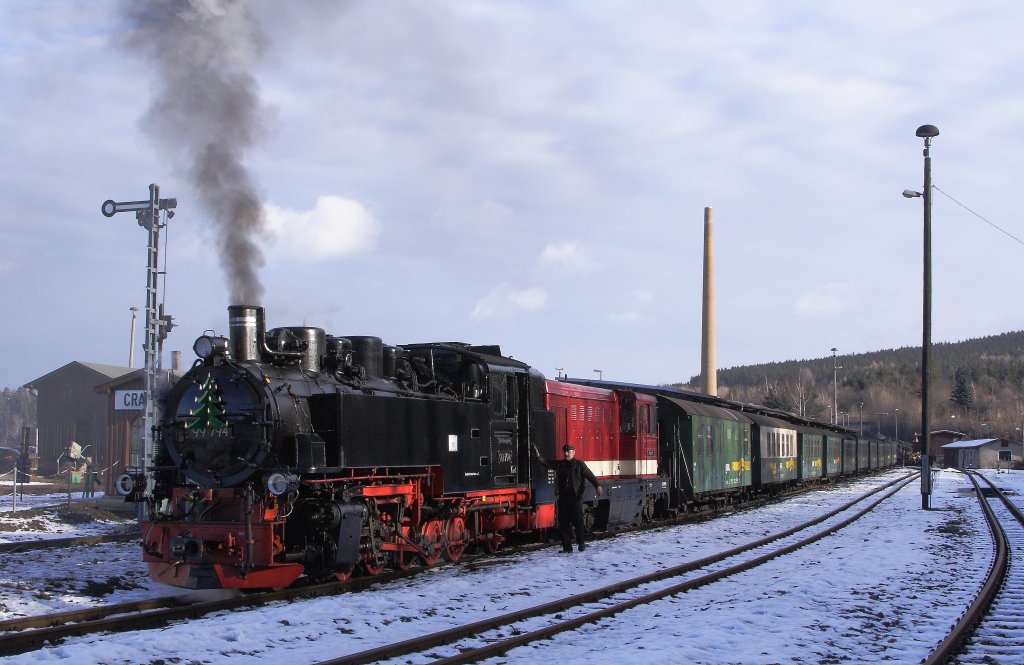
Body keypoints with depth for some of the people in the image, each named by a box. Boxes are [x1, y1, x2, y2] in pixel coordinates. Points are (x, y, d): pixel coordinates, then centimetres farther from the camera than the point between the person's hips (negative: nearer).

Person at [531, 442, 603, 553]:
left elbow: (589, 475, -6)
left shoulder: (579, 465, 1)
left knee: (578, 521, -2)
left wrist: (597, 486, -22)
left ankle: (581, 543, 15)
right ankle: (567, 546, 9)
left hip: (576, 497, -4)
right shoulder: (559, 464, 10)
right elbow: (546, 463, 0)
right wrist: (538, 456, -19)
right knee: (563, 523, 3)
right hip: (563, 497, 4)